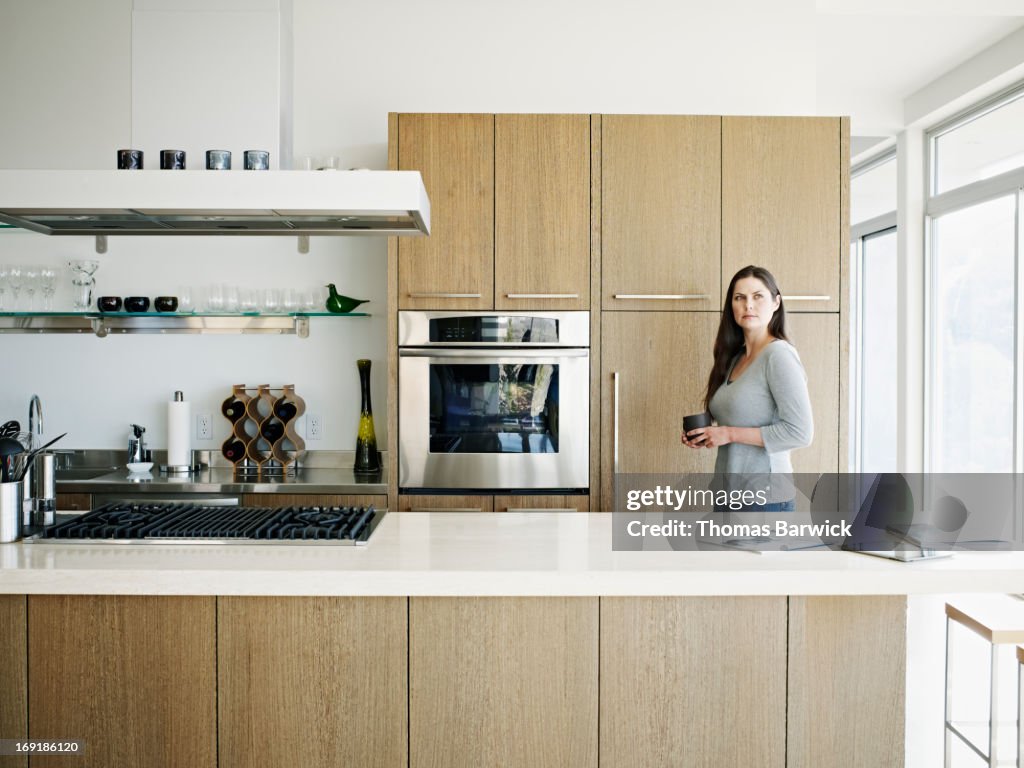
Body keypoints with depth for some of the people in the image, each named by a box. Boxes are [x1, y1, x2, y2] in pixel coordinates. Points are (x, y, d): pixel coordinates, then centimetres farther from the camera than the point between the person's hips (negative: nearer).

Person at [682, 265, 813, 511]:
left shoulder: (778, 355, -12)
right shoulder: (734, 359, 10)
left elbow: (800, 432, -18)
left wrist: (730, 434, -16)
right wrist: (706, 436, 3)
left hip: (765, 498, -7)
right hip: (728, 493, 7)